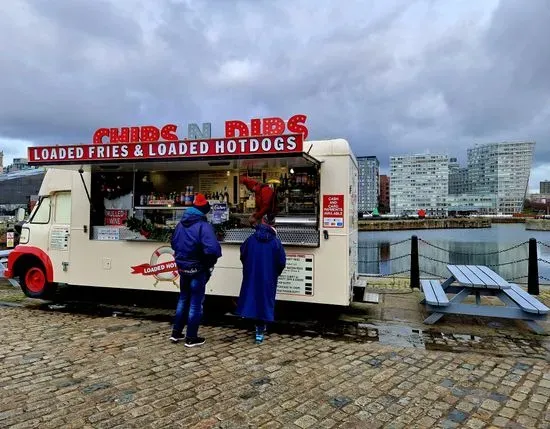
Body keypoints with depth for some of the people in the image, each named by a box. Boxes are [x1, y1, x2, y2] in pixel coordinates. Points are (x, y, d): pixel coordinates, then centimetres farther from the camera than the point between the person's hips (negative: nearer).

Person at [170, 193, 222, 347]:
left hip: (182, 267, 7)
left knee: (183, 299, 21)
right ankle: (191, 338, 14)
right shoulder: (204, 226, -21)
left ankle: (176, 333, 28)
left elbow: (174, 243, 14)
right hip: (198, 270, -7)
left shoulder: (181, 224, 4)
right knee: (196, 303, 5)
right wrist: (211, 263, -15)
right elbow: (212, 249, -32)